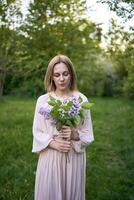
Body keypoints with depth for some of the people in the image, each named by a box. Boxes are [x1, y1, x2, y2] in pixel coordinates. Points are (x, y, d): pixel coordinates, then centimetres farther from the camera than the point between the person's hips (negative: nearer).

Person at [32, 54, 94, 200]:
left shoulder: (81, 99, -4)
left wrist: (75, 135, -19)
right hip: (50, 157, 0)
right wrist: (53, 143, -16)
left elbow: (88, 134, 1)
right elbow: (37, 132, 0)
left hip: (74, 157, 0)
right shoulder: (43, 100, -3)